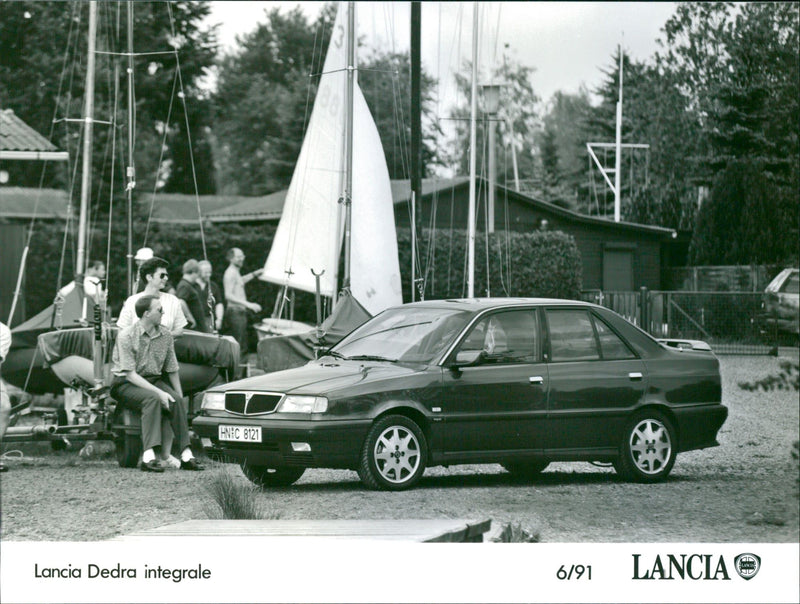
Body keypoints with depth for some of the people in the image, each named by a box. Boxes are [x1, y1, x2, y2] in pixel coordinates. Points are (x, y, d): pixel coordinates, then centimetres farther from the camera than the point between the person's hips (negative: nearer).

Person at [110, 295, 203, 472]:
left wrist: (179, 396, 0)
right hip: (125, 384, -5)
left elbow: (172, 370, 13)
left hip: (154, 380, 5)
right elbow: (130, 374, -18)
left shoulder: (165, 336, 5)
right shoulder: (126, 336, -13)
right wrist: (158, 392, -26)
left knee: (175, 401, -25)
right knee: (152, 399, -35)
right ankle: (149, 456, -43)